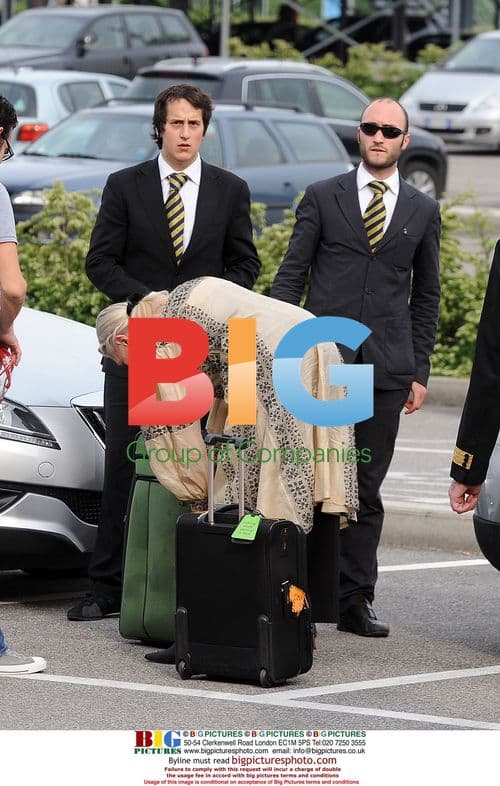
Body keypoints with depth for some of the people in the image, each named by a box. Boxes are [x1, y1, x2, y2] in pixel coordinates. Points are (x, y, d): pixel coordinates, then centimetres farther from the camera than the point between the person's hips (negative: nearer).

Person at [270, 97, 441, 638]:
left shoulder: (423, 212, 12)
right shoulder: (322, 198, 6)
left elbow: (426, 296, 15)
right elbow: (290, 277, 5)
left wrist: (419, 372, 10)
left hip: (386, 368, 2)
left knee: (367, 486, 3)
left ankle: (355, 602, 8)